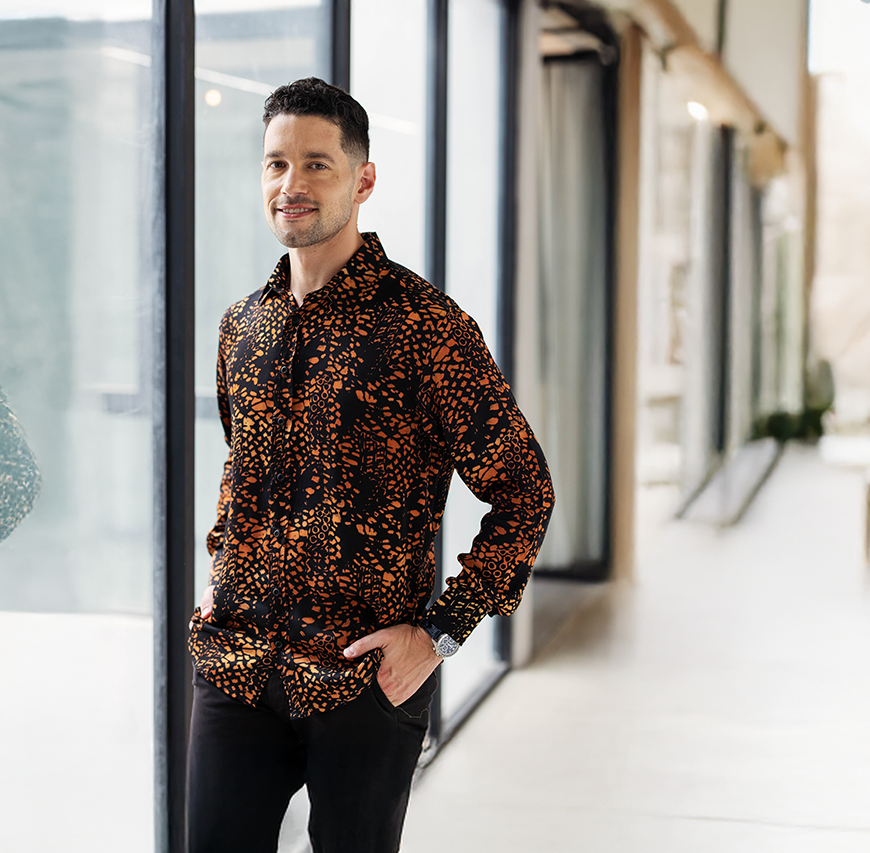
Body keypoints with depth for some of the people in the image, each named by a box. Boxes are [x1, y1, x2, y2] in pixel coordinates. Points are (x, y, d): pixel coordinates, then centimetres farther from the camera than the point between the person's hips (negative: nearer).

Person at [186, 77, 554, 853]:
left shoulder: (426, 325, -10)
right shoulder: (242, 325, 8)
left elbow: (523, 493, -8)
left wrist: (439, 633, -11)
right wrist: (220, 572, 13)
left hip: (366, 678, -4)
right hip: (233, 671, 5)